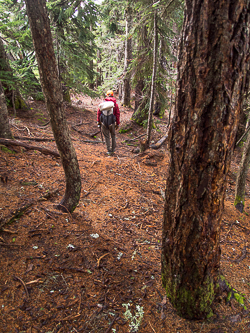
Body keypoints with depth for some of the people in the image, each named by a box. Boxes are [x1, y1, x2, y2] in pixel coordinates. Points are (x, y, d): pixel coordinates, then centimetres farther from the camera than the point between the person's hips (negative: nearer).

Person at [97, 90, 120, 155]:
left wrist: (98, 121, 10)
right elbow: (117, 114, -1)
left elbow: (98, 112, 2)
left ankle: (109, 151, 11)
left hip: (104, 123, 0)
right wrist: (117, 124, 7)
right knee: (113, 135, 22)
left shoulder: (103, 103, 2)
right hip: (112, 123, 0)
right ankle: (113, 148, 29)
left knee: (106, 136, 10)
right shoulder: (115, 104, -1)